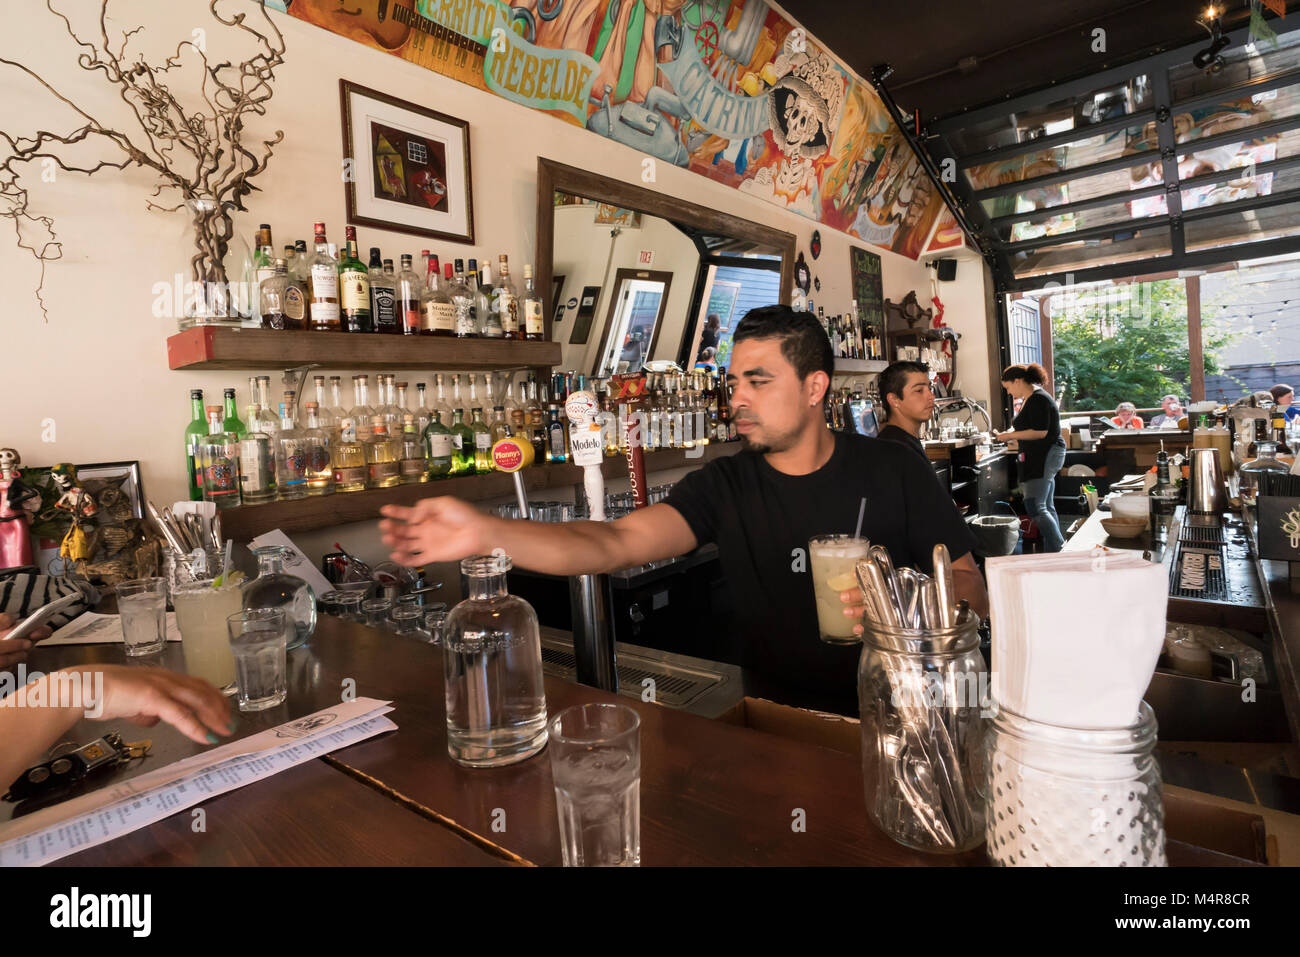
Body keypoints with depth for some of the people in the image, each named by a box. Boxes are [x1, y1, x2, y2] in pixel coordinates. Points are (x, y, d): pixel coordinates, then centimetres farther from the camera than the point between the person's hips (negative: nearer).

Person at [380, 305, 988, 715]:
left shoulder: (892, 471, -3)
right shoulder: (725, 485, -4)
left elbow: (974, 593, 0)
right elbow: (613, 543, -18)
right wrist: (484, 533, -32)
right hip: (776, 720, 2)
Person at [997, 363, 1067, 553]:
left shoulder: (1038, 399, -15)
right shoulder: (1028, 399, 17)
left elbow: (1040, 432, -21)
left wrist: (1011, 435, -15)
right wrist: (1012, 432, 12)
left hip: (1045, 456, -11)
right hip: (1038, 458, 11)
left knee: (1034, 506, -15)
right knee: (1047, 507, 13)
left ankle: (1058, 551, -14)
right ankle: (1060, 548, 18)